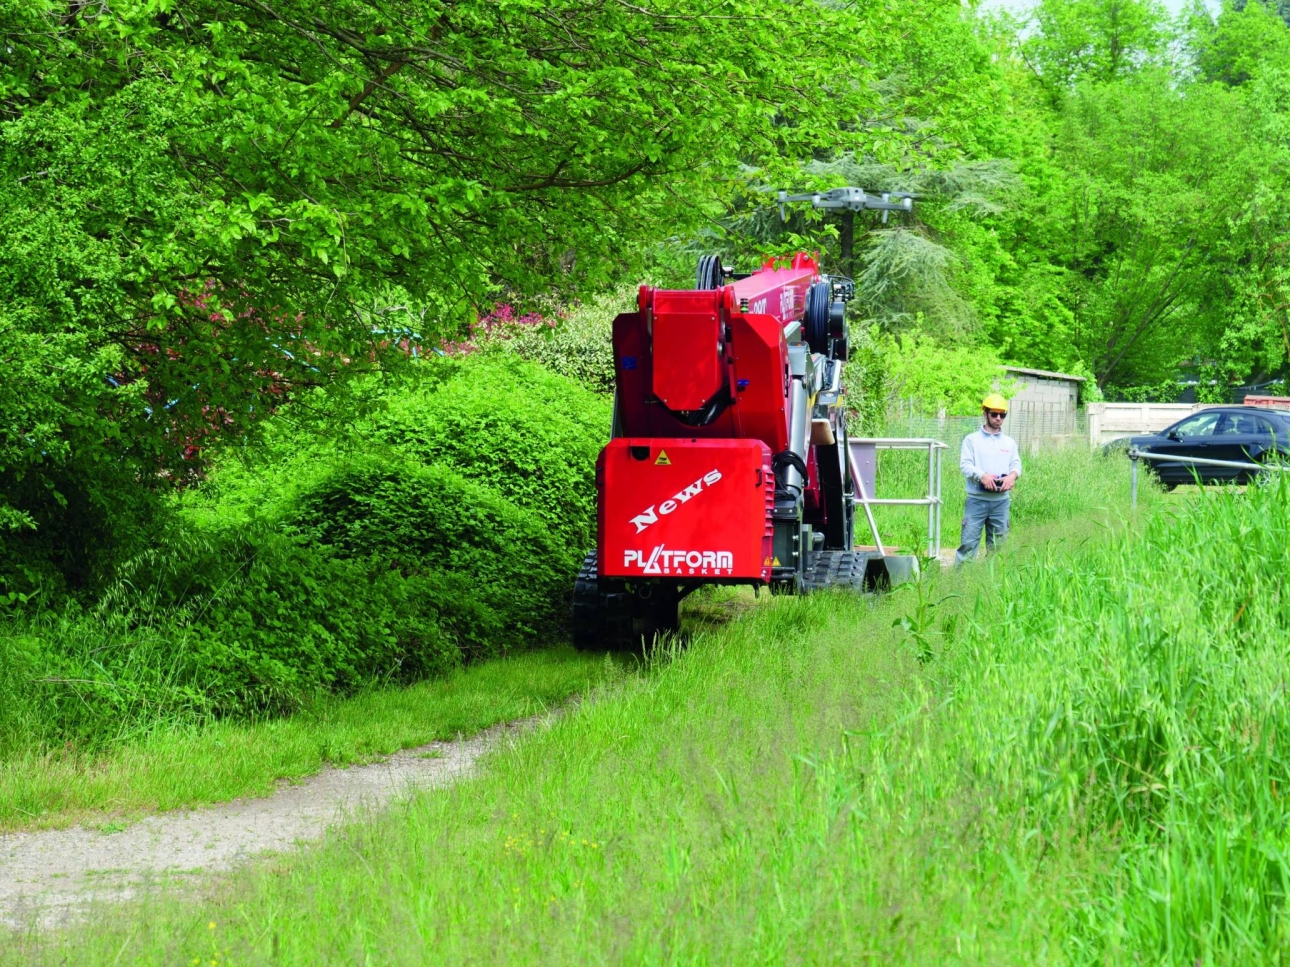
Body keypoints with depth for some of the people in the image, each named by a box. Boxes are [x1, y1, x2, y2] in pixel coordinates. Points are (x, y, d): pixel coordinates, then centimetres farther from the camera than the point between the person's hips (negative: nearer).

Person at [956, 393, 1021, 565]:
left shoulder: (1009, 442, 16)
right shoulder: (972, 440, 5)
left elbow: (1016, 463, 6)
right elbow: (965, 464, -6)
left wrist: (1012, 475, -19)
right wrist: (982, 476, -25)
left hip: (1001, 500, 4)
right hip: (977, 499, -3)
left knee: (998, 544, 7)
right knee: (969, 542, -8)